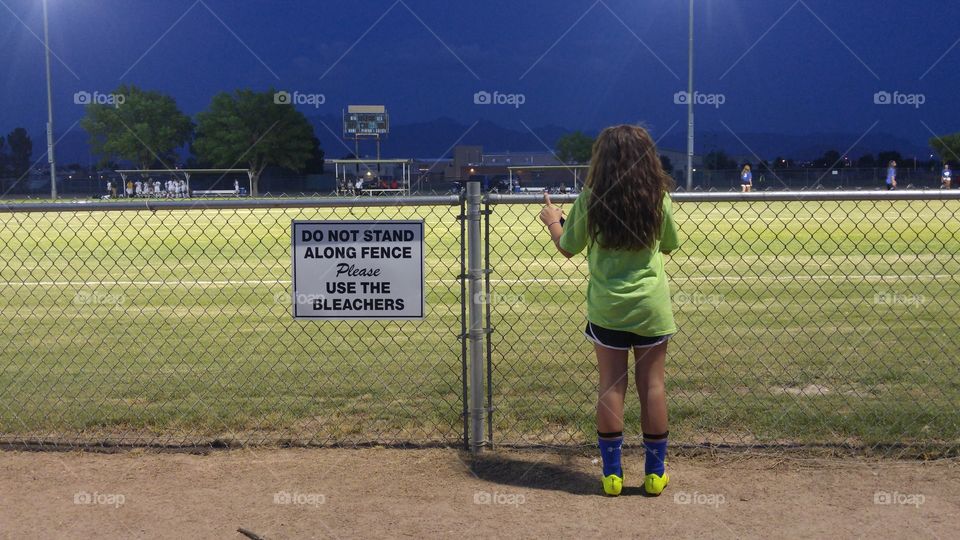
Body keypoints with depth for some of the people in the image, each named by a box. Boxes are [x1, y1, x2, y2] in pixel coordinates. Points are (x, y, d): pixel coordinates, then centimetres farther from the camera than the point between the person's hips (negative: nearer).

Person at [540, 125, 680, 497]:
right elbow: (670, 246, 9)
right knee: (652, 384, 8)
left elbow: (567, 247, 3)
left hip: (606, 307, 0)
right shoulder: (659, 198, -5)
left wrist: (553, 221, 22)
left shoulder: (590, 199, -8)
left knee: (611, 386, 7)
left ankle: (612, 472, 13)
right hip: (651, 306, 1)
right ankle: (655, 473, 17)